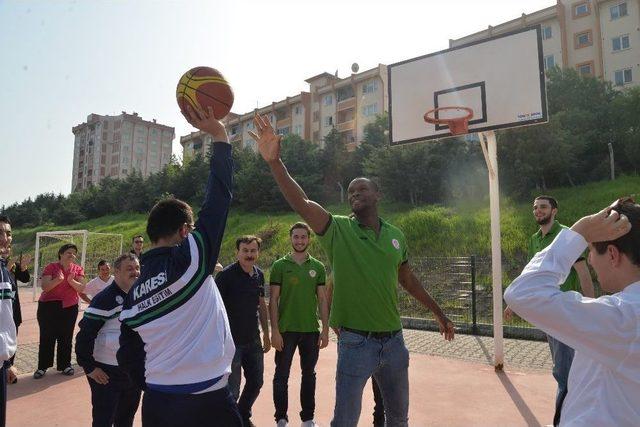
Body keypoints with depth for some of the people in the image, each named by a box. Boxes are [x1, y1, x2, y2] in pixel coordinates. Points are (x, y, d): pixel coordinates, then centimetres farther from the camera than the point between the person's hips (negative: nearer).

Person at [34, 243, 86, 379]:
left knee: (66, 337, 8)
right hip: (49, 306, -2)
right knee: (47, 336, 2)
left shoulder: (78, 269, 2)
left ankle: (65, 364, 18)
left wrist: (72, 281, -23)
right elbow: (44, 287, -14)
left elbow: (81, 289, -5)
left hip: (70, 307, 2)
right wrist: (58, 279, -30)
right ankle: (42, 366, 14)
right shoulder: (51, 267, -5)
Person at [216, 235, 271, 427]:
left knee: (256, 383, 18)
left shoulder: (259, 274, 4)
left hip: (253, 341, 6)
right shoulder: (226, 275, -15)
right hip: (231, 341, -6)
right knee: (232, 389, 3)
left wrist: (266, 334, 15)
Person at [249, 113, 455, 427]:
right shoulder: (338, 230, -9)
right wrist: (274, 161, -37)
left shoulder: (396, 236, 3)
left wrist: (438, 312, 22)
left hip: (394, 340, 5)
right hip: (356, 342, -4)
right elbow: (301, 203, -25)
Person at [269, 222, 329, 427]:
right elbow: (273, 300, -4)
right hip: (286, 330, -2)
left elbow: (322, 300, 5)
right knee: (282, 375, 7)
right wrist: (275, 330, -10)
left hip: (311, 330, 2)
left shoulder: (317, 267, 4)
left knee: (309, 374, 14)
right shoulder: (280, 265, -3)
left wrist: (325, 330, 1)